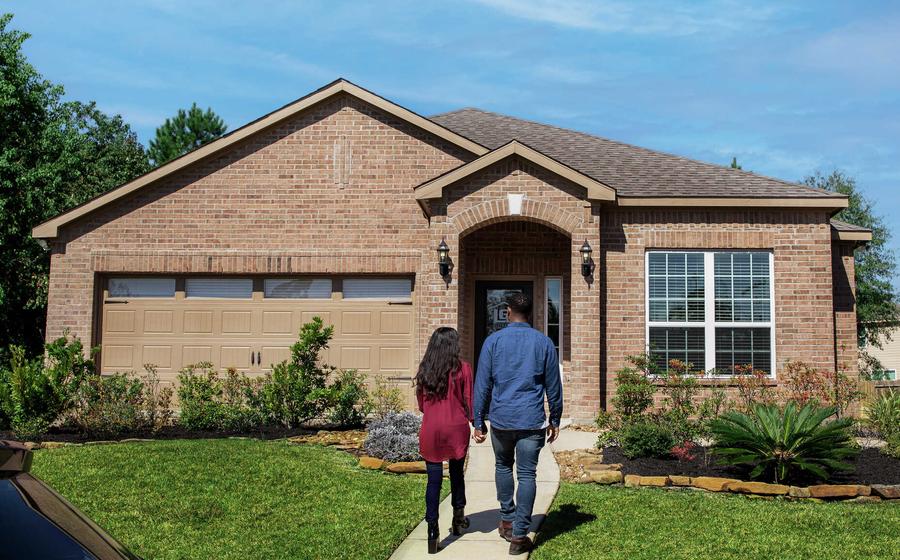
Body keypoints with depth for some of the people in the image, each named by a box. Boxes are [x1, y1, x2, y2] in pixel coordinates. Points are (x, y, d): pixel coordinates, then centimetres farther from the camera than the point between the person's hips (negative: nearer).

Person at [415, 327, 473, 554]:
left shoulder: (424, 370, 2)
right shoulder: (462, 369, -6)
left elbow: (421, 403, 12)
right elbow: (469, 401, -1)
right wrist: (472, 420, 15)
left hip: (430, 429, 1)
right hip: (456, 428, -1)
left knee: (434, 480, 1)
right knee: (456, 473, 18)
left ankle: (432, 529, -4)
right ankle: (458, 518, 33)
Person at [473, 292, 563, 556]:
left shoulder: (493, 341, 0)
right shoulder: (544, 342, 3)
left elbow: (482, 384, 0)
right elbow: (553, 386, 7)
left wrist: (478, 422, 6)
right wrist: (555, 420, 17)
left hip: (501, 419, 1)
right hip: (532, 422, 0)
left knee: (503, 467, 22)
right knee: (527, 475, 2)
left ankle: (507, 521, 27)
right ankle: (519, 536, 1)